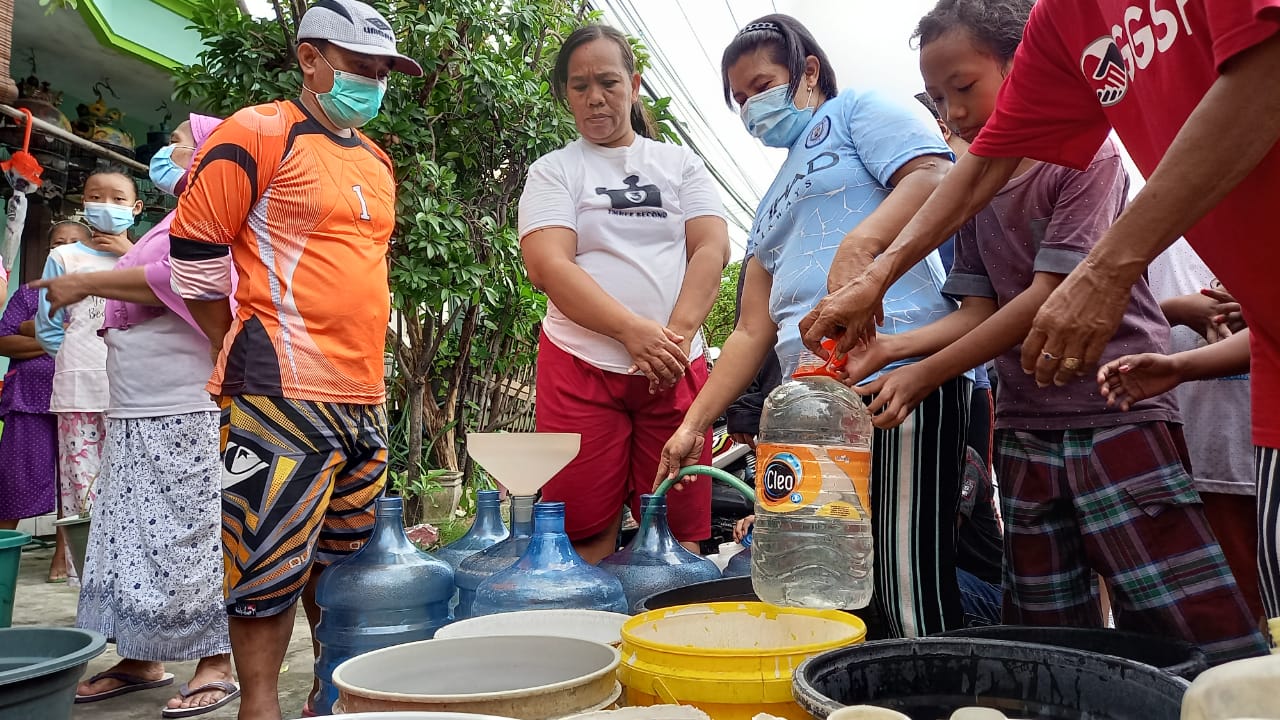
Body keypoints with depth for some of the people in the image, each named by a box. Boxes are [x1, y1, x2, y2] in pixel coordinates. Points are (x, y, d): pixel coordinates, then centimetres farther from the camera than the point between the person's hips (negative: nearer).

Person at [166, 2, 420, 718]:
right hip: (282, 391, -7)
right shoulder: (260, 133, -5)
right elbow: (194, 248, -6)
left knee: (345, 550, 14)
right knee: (272, 556, -3)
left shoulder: (377, 160, 18)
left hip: (364, 392, 8)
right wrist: (251, 352, -1)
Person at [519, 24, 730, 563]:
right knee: (587, 534, -3)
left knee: (680, 532, 2)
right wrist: (634, 330, -18)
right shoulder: (553, 171, 9)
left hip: (676, 367, 2)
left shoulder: (680, 164, 16)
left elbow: (712, 249, 4)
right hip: (582, 365, -2)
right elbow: (547, 266, -6)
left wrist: (678, 334, -13)